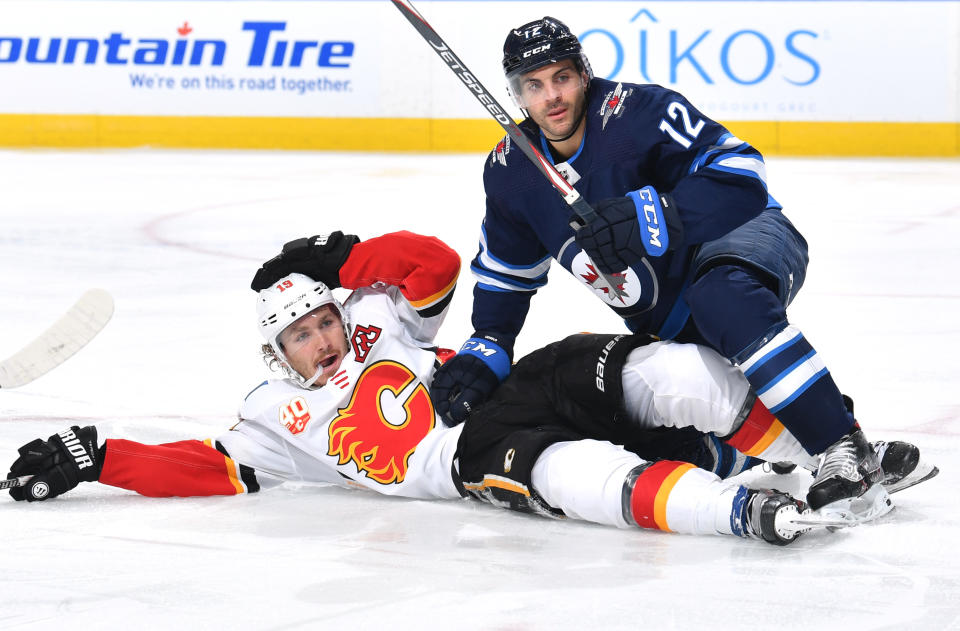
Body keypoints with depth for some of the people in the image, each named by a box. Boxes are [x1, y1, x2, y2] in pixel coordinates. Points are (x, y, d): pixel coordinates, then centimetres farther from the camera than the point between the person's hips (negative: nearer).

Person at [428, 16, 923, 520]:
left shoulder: (638, 111, -22)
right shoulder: (509, 173, -2)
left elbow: (742, 177, -32)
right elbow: (504, 274, 13)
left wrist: (651, 217, -43)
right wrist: (485, 350, 1)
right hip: (668, 327, 7)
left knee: (722, 299, -41)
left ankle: (848, 454, -43)